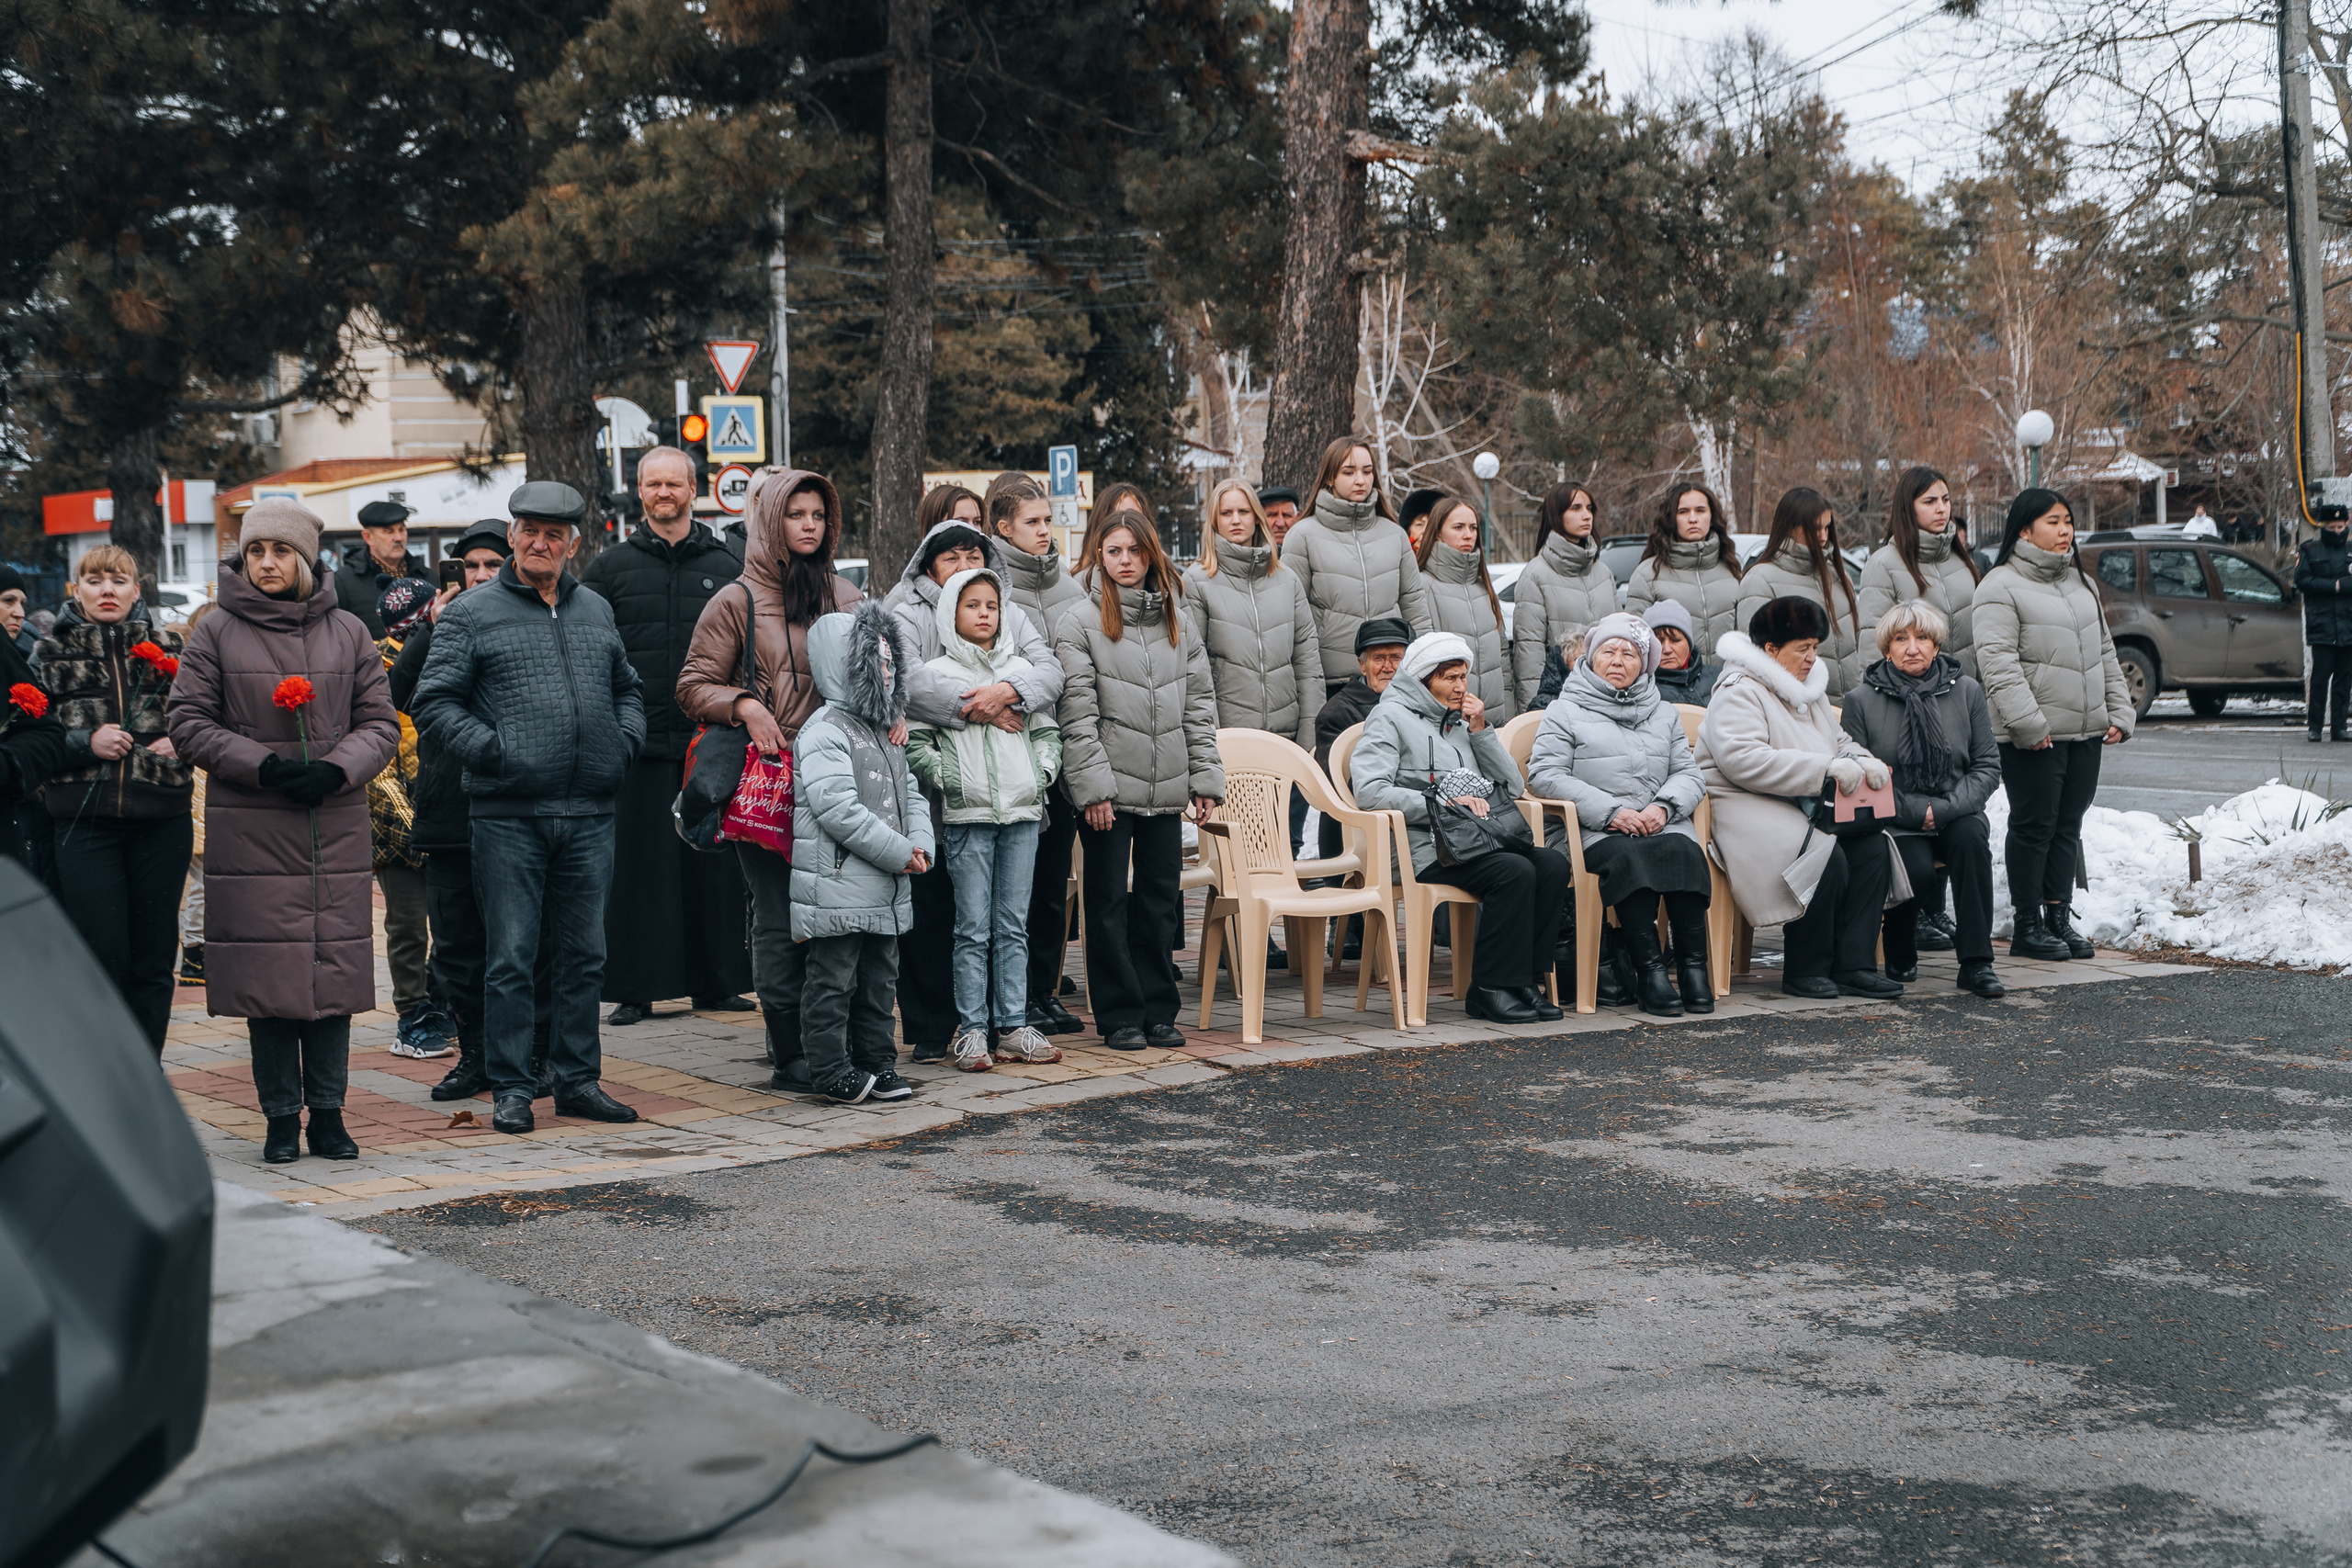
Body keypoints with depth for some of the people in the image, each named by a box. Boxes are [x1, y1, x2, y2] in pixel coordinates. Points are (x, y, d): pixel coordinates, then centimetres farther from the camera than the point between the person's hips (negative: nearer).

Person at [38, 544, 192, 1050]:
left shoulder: (166, 646, 9)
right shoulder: (51, 652, 4)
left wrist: (179, 744, -7)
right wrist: (85, 742, -13)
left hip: (161, 823, 2)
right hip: (84, 821, -2)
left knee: (154, 960, 6)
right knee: (102, 957, -3)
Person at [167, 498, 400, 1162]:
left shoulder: (348, 633, 9)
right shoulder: (217, 633, 3)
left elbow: (381, 723, 9)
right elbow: (190, 722, 1)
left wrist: (334, 770, -10)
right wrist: (264, 766, -12)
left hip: (337, 829, 2)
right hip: (250, 831, -2)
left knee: (334, 968, 2)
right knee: (267, 976, -1)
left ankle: (327, 1113, 12)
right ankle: (281, 1117, 8)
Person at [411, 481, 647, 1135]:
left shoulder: (597, 612, 15)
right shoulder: (472, 614, 1)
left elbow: (627, 688, 26)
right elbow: (434, 701, -3)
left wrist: (626, 742, 9)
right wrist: (490, 750, -14)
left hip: (590, 813, 4)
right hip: (508, 816, -4)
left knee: (585, 954, 9)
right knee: (511, 957, -2)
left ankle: (578, 1080, 19)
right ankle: (511, 1089, 6)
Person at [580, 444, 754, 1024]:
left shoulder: (725, 568, 10)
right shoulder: (611, 568, 7)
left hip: (711, 745, 1)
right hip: (637, 743, -1)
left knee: (715, 864, 4)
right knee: (637, 868, 0)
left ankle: (715, 982, 13)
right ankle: (635, 990, 6)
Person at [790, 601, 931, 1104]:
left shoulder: (886, 733, 17)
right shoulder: (824, 731, -13)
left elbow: (909, 792, 21)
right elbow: (838, 808, -21)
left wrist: (920, 843, 1)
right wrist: (899, 854, -18)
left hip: (885, 890, 9)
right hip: (837, 887, -9)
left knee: (878, 978, 15)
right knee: (833, 981, -2)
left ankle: (877, 1062, 24)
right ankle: (832, 1070, 4)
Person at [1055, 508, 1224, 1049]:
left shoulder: (1176, 623, 13)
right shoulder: (1078, 624, -2)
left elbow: (1199, 705, 12)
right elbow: (1077, 712, -8)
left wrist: (1206, 777, 5)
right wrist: (1092, 786, -15)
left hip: (1166, 787, 4)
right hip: (1109, 790, -4)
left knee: (1161, 898, 8)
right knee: (1110, 899, 2)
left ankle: (1158, 1010, 16)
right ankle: (1120, 1015, 9)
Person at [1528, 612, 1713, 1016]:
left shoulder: (1664, 715, 26)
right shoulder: (1565, 712, 11)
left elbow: (1689, 774, 16)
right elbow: (1544, 775, -2)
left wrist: (1663, 807, -8)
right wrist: (1610, 811, -12)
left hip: (1663, 825, 3)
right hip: (1596, 832, -3)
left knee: (1682, 851, -31)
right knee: (1629, 858, -36)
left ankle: (1693, 965, -31)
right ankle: (1649, 970, -37)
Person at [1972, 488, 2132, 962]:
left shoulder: (2082, 584, 18)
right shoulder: (2001, 587, -8)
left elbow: (2105, 654, 22)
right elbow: (1997, 663, -16)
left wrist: (2119, 714, 13)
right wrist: (2028, 723, -22)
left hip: (2085, 731, 7)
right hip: (2033, 737, -7)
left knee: (2068, 826, 10)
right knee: (2034, 826, -3)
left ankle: (2059, 916, 17)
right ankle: (2027, 927, 5)